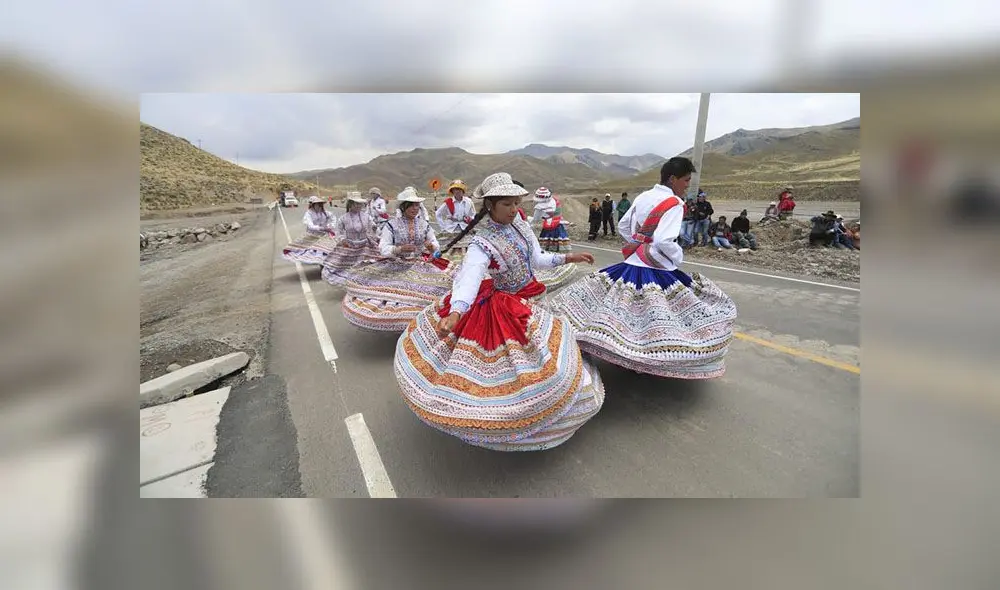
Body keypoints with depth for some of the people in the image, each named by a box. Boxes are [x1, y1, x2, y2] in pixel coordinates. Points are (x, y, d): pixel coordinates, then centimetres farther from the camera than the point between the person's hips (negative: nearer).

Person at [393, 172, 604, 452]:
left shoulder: (521, 225, -5)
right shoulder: (482, 244, -27)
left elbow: (537, 259, 5)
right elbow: (470, 278, -42)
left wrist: (568, 258, 0)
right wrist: (455, 314, -58)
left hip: (525, 302, 7)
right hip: (502, 310, -7)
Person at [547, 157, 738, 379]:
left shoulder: (642, 197, 8)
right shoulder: (673, 204, -14)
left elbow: (623, 227, 17)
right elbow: (664, 241, -25)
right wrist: (678, 257, -7)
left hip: (631, 265, 8)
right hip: (656, 271, -7)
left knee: (626, 312, 15)